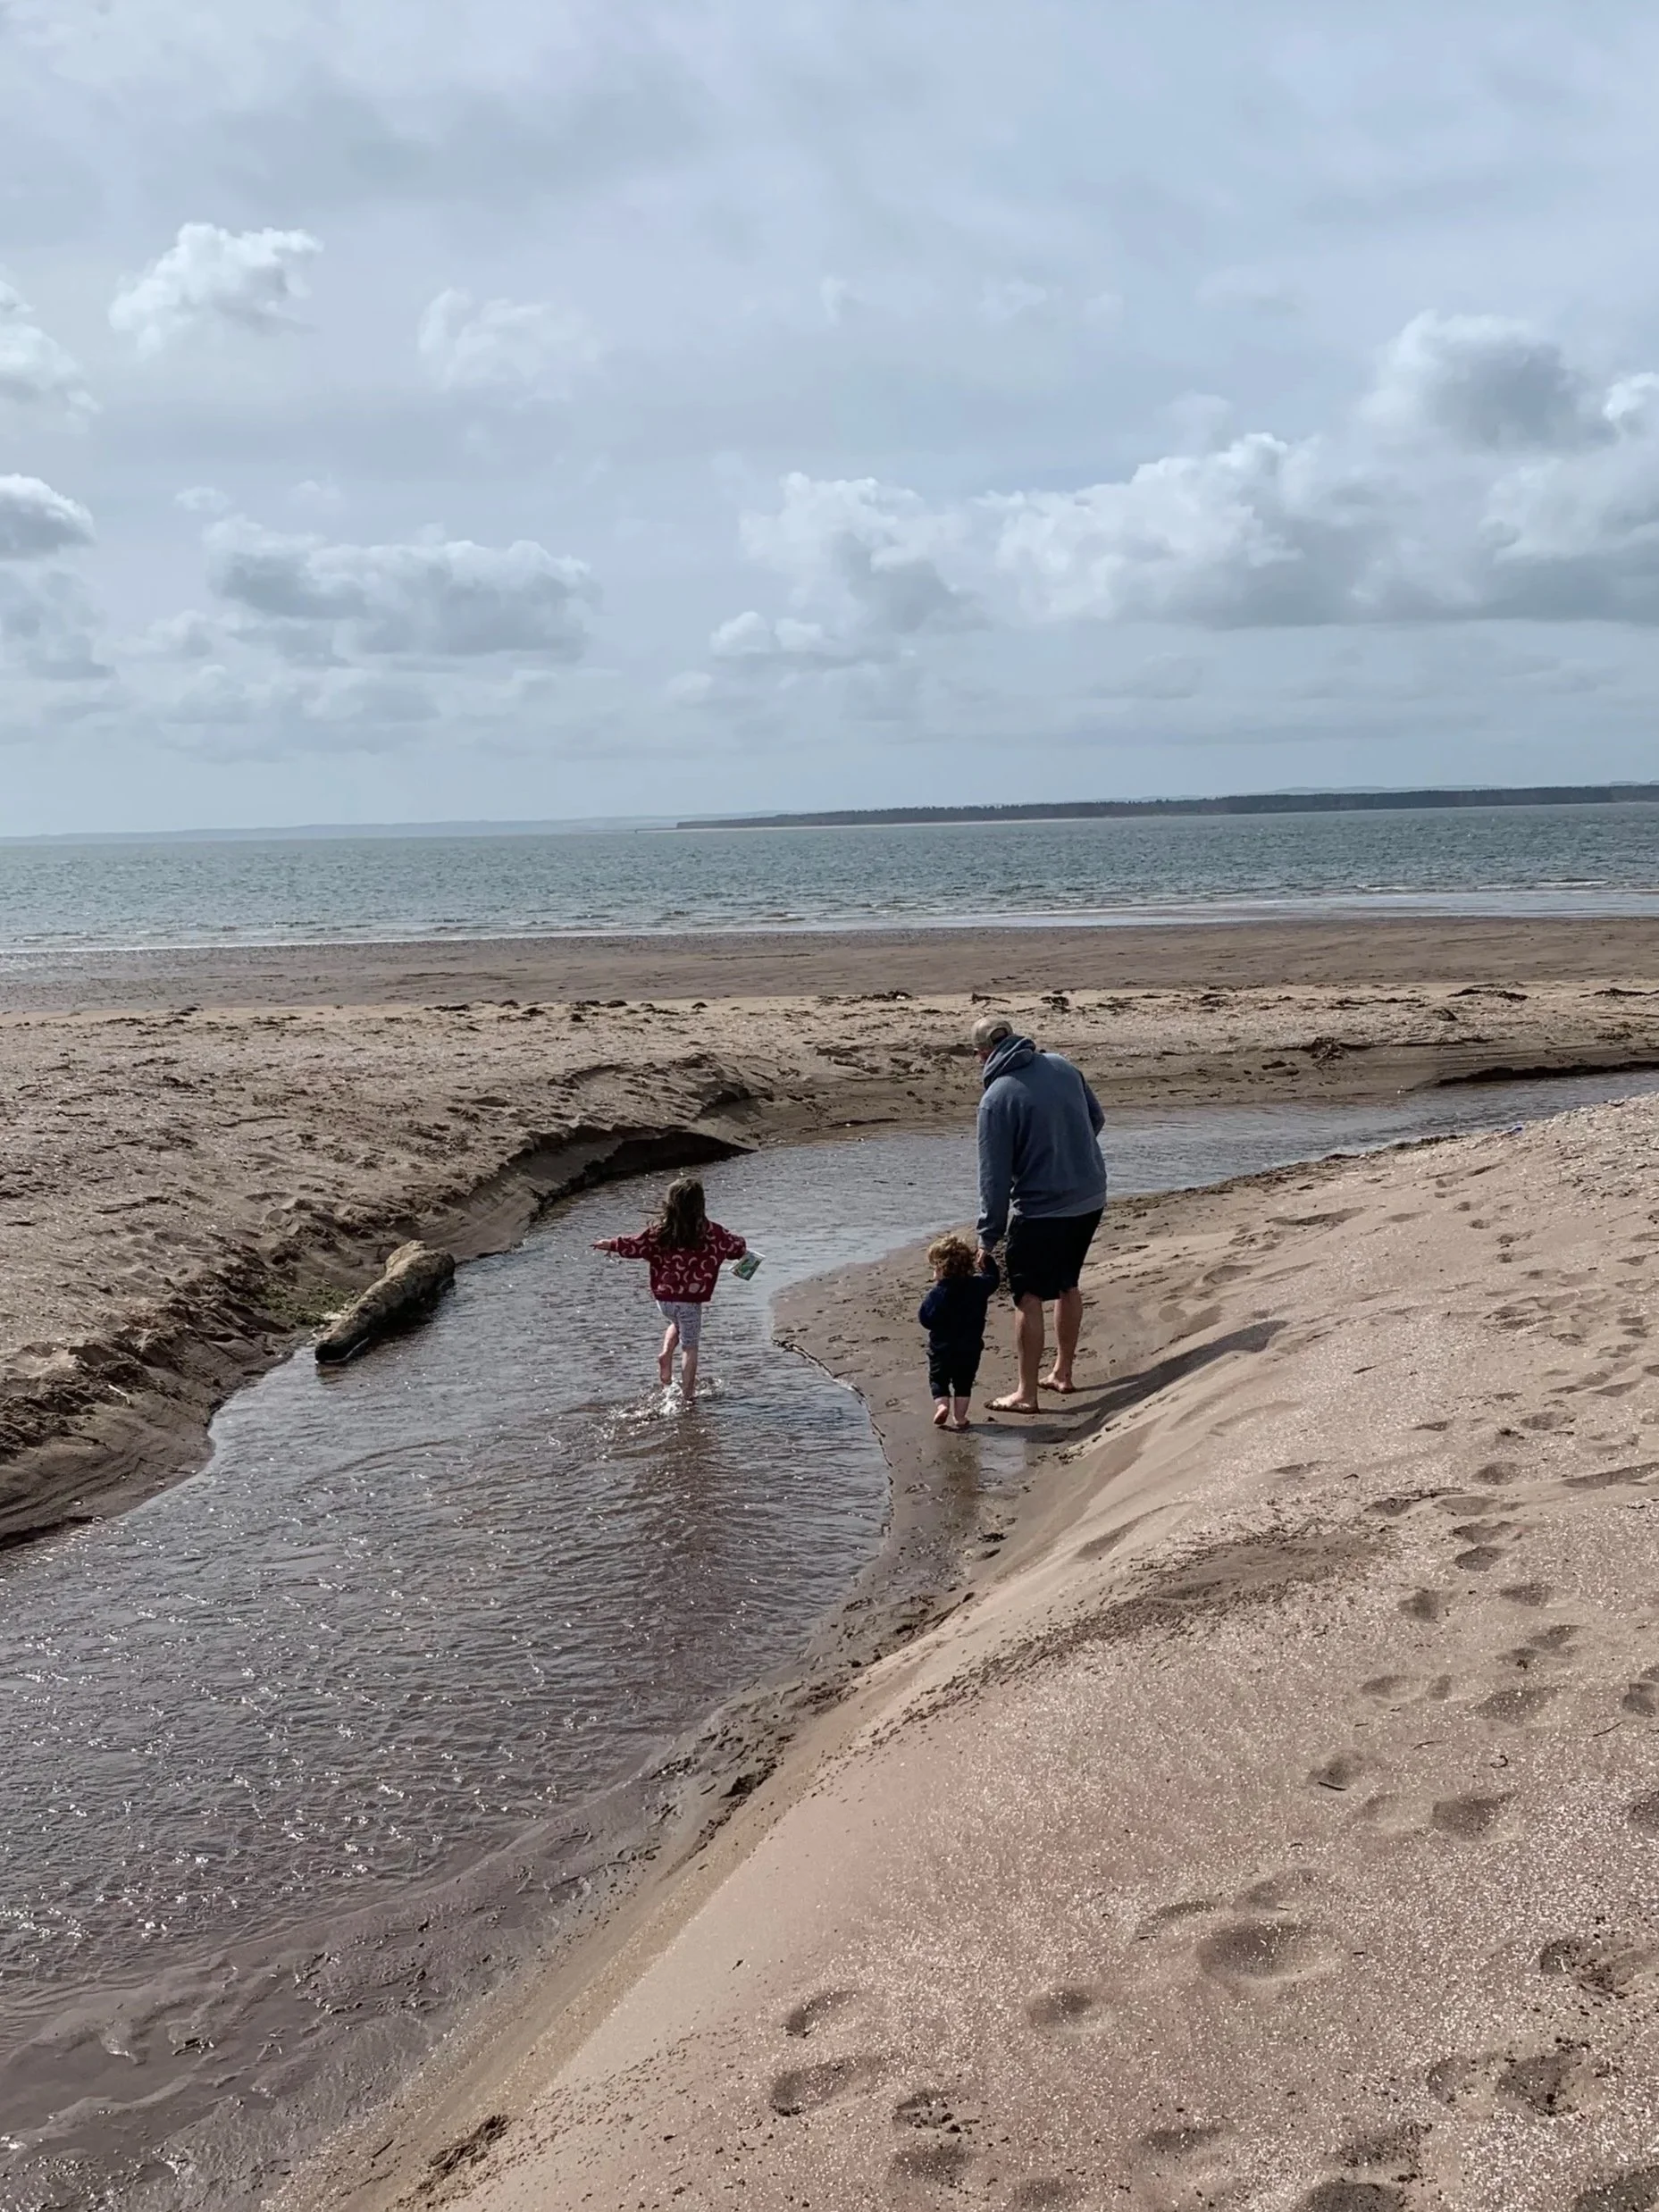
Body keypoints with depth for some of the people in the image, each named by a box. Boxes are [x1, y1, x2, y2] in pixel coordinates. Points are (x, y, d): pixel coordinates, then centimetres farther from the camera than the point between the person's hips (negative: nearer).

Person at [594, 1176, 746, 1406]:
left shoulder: (660, 1230, -6)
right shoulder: (710, 1232, -7)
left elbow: (634, 1246, -2)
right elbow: (736, 1247, 7)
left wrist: (610, 1244, 14)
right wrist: (741, 1245, 31)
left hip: (663, 1298, 2)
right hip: (691, 1300, -2)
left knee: (677, 1324, 34)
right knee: (690, 1348, 11)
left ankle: (666, 1354, 10)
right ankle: (687, 1396, 11)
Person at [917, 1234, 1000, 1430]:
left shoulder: (938, 1293, -17)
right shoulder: (978, 1286, -3)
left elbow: (925, 1317, -18)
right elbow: (993, 1279, 16)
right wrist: (986, 1262, 22)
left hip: (942, 1349, -3)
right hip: (970, 1348, 3)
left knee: (938, 1379, 14)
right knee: (963, 1382, 15)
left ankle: (942, 1404, -8)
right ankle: (959, 1416, 14)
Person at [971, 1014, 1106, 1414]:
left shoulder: (996, 1098, -16)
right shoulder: (1061, 1066, 2)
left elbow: (994, 1175, -15)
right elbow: (1096, 1118, 15)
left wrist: (989, 1236, -7)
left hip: (1041, 1209, -7)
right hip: (1091, 1199, 7)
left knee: (1028, 1297, 3)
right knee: (1067, 1284, 22)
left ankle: (1026, 1393, 8)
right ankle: (1062, 1372, 33)